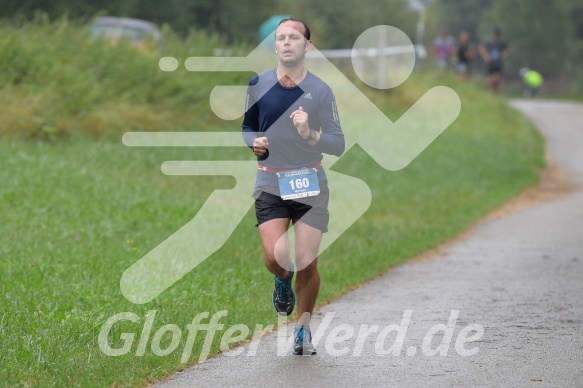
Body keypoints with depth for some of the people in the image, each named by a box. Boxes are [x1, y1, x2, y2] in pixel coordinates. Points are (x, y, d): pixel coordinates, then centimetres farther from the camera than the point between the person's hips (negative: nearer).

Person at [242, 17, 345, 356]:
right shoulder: (259, 84, 2)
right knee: (275, 256, -18)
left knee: (307, 263, -3)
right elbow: (248, 126, 17)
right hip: (270, 184, 1)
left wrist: (310, 135, -23)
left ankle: (304, 329, 19)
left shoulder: (320, 91, -4)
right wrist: (254, 141, -6)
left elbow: (338, 145, -5)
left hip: (310, 184, -1)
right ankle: (283, 280, 20)